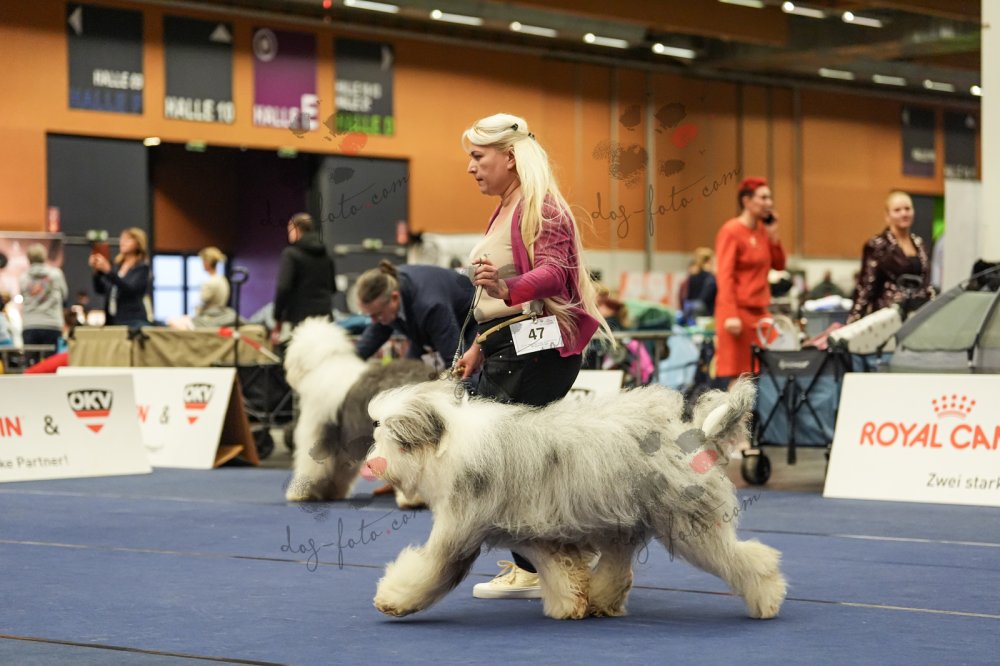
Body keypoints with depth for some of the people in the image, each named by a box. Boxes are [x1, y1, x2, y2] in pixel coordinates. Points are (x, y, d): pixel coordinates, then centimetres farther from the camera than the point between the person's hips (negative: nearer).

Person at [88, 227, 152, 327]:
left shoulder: (142, 267, -2)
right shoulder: (117, 265, 16)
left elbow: (130, 289, -18)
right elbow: (100, 289, 13)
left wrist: (108, 271, -24)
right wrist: (97, 271, -4)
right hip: (112, 320, 6)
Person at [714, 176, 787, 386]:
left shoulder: (762, 230, 12)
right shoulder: (731, 231, -10)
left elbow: (779, 265, 15)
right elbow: (724, 276, -16)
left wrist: (773, 235, 1)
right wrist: (731, 315, -22)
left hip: (759, 310, 7)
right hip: (737, 311, -7)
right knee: (732, 371, -5)